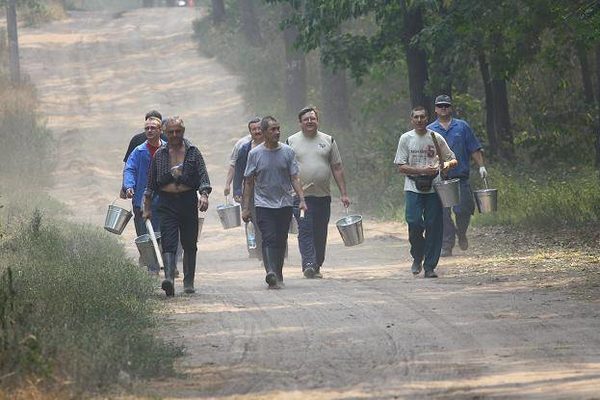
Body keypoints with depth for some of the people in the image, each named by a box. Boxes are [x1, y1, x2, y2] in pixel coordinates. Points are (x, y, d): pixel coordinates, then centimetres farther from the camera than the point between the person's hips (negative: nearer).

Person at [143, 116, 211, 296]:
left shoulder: (193, 152, 4)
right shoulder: (160, 154, 8)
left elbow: (203, 176, -3)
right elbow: (151, 183, 12)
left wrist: (204, 194, -21)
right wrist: (147, 207, 9)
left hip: (188, 200, 0)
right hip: (167, 202, 0)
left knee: (189, 244, 7)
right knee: (168, 242, -14)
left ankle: (188, 282, 17)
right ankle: (169, 278, -29)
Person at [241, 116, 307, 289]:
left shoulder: (287, 152, 4)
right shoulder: (255, 154, 0)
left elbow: (294, 178, 5)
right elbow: (249, 182, 5)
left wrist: (301, 199, -8)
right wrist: (246, 208, 2)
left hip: (285, 203, 2)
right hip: (264, 204, -2)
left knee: (281, 240, 8)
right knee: (269, 238, -17)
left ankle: (278, 275, 21)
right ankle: (271, 273, -30)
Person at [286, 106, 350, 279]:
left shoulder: (328, 141, 10)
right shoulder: (291, 142, 5)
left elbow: (337, 169, 10)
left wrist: (343, 193, 4)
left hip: (323, 196, 2)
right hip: (301, 197, -2)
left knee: (320, 234, 6)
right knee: (305, 230, -14)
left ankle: (317, 266, 16)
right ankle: (308, 264, -23)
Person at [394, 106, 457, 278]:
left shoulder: (436, 138, 7)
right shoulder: (406, 139, 4)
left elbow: (453, 160, 13)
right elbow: (401, 167, -2)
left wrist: (447, 164, -11)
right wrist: (423, 170, -14)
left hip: (433, 188, 1)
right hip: (413, 188, -1)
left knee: (433, 226, -2)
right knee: (414, 223, -13)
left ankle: (430, 266, 4)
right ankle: (417, 258, 12)